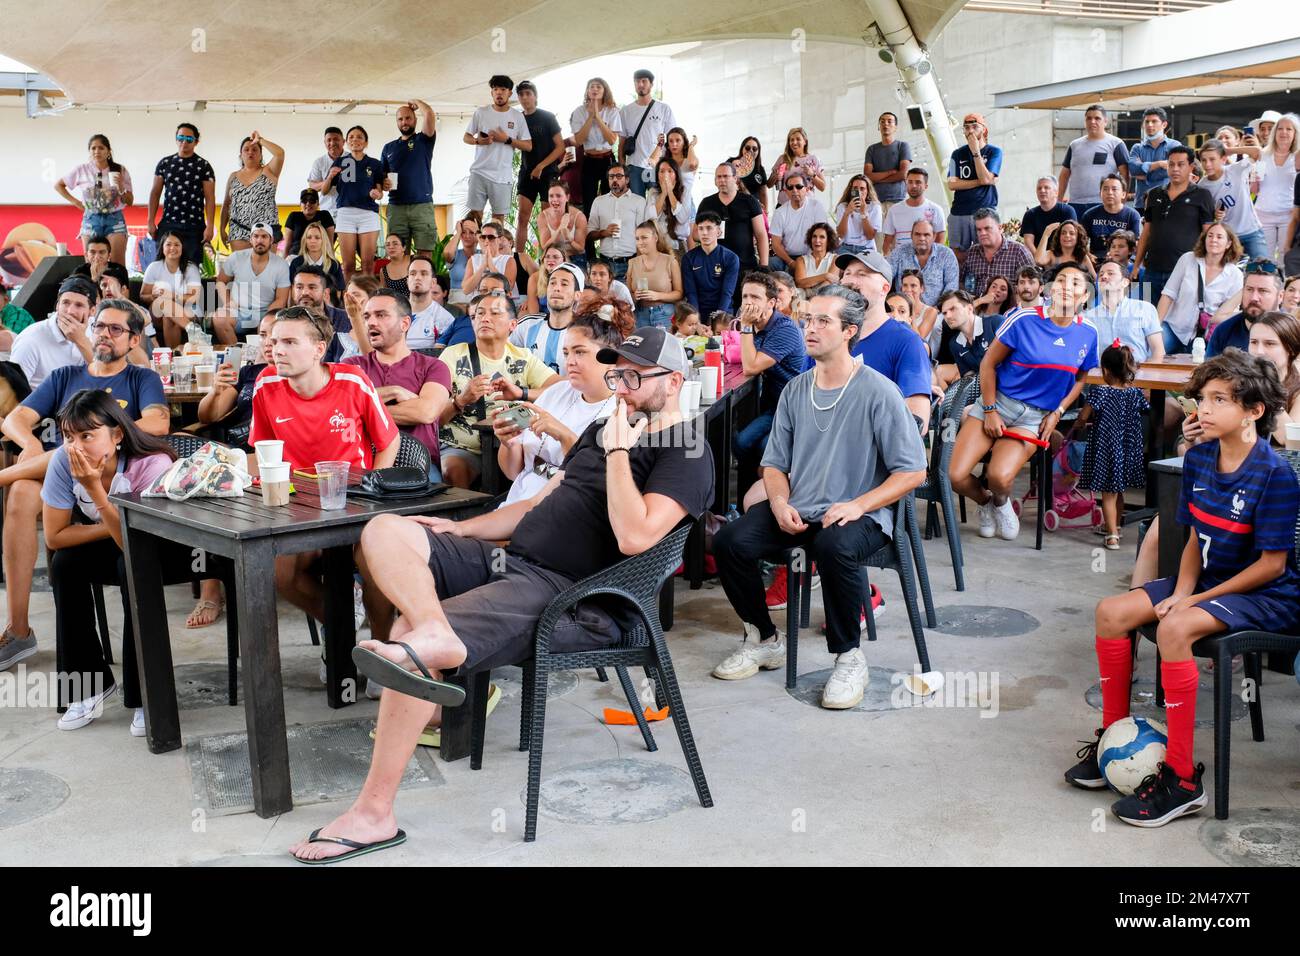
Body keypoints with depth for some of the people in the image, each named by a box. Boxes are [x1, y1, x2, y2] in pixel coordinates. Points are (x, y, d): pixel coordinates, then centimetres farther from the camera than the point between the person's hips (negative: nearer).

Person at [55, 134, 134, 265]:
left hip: (114, 220, -1)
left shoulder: (119, 170, 1)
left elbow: (129, 202, 3)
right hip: (91, 220, 1)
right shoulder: (82, 170, 2)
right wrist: (75, 202, 5)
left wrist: (121, 187, -15)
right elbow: (58, 185, 14)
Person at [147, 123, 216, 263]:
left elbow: (210, 198, -1)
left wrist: (210, 226, -10)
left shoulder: (203, 166, 3)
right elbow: (155, 193, 12)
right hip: (167, 225, 2)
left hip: (194, 227, -2)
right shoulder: (164, 163, 11)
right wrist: (151, 221, 5)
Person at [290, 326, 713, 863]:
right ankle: (434, 630, -33)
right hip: (509, 558, 10)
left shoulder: (687, 453, -5)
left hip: (564, 594, -9)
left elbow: (634, 536, -22)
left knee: (406, 647, -25)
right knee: (384, 531, -7)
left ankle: (373, 815, -18)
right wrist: (457, 529, 17)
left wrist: (617, 452, -14)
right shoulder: (603, 430, 23)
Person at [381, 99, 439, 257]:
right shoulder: (388, 147, 19)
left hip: (422, 205, -3)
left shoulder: (423, 140, 8)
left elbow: (429, 114, -7)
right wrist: (383, 183, -1)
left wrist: (415, 102, 10)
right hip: (396, 207, 3)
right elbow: (381, 175, 21)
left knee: (425, 252, -8)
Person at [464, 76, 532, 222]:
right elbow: (466, 137, 11)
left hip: (502, 175, 0)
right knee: (475, 213, 0)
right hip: (479, 172, 1)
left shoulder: (518, 116, 4)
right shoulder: (481, 112, 6)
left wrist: (507, 139, -11)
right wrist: (478, 141, -12)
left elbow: (528, 146, 3)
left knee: (499, 216, 1)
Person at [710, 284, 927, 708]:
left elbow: (913, 471, -9)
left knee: (834, 546, -38)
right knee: (730, 541, -17)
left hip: (860, 515, -5)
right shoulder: (795, 390, 10)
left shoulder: (878, 392, -7)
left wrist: (858, 505, -21)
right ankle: (765, 640, 6)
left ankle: (849, 657, -16)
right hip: (798, 512, 6)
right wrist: (780, 504, -7)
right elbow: (774, 464, 14)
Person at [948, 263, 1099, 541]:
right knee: (956, 477, -16)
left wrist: (1057, 413, 1)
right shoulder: (1024, 319, -9)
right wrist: (990, 411, -7)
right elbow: (988, 363, -3)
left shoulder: (1088, 333, 1)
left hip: (1036, 418, 1)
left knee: (1000, 477, -27)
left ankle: (1001, 503, 11)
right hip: (998, 402, -1)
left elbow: (1080, 379, 16)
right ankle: (985, 502, 20)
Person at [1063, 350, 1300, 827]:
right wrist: (1181, 591, -9)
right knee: (1111, 611, -7)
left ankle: (1181, 778, -24)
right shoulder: (1198, 458, 2)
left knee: (1174, 629, -33)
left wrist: (1197, 600, -17)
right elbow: (1197, 537, 8)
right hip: (1208, 579, 8)